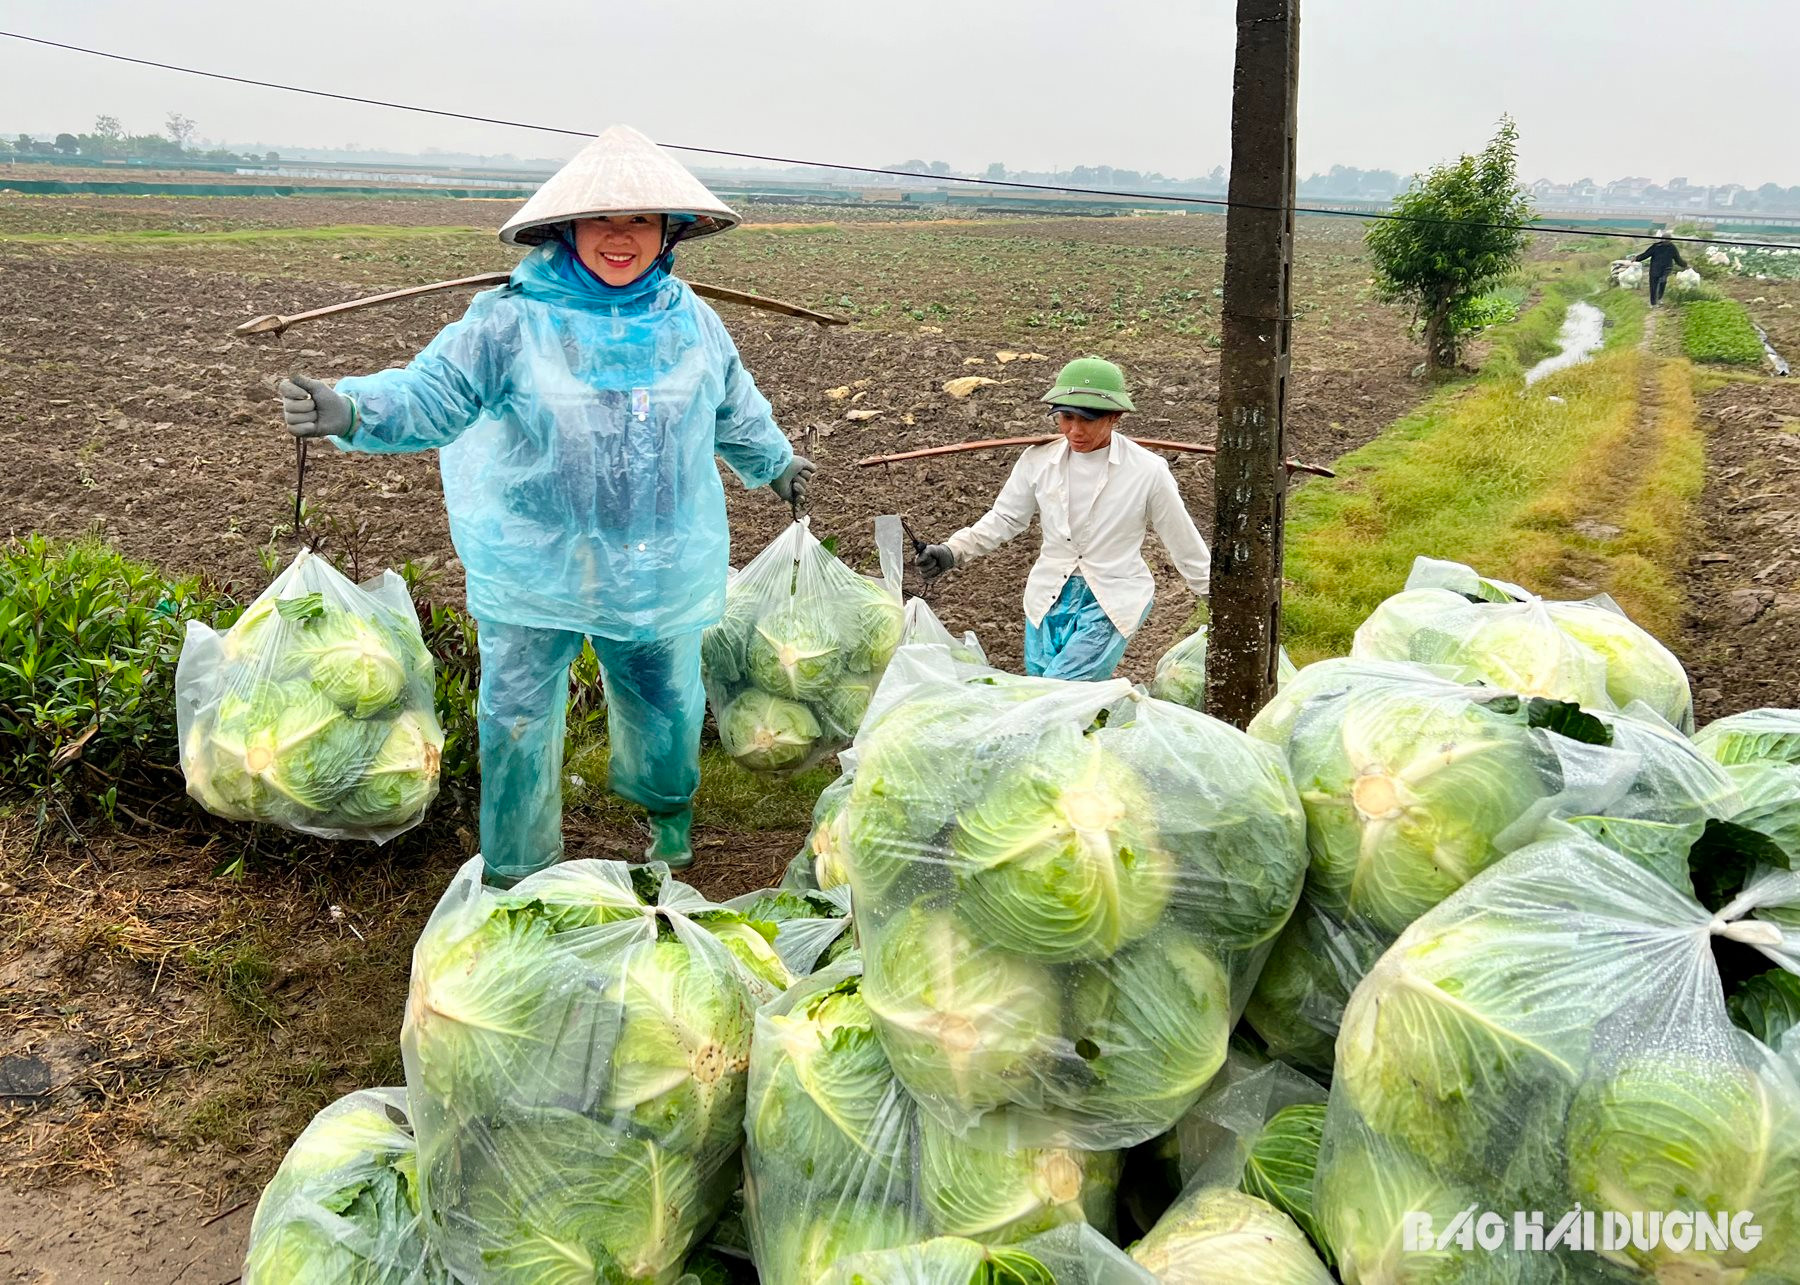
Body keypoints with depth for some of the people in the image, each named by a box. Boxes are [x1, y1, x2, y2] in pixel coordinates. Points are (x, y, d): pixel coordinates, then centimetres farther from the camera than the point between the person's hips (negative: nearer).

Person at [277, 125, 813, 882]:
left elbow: (734, 408, 19)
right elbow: (431, 395, -17)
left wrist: (774, 463, 35)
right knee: (516, 716, 3)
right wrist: (350, 410, -37)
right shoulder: (511, 321, -12)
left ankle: (667, 807, 53)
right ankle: (516, 873, 23)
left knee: (666, 702, 19)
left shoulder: (691, 322, 0)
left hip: (658, 569, 3)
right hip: (534, 566, -3)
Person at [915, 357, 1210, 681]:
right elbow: (1004, 518, 5)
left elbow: (1185, 544, -1)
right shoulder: (1038, 461, -5)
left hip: (1112, 602, -4)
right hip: (1051, 596, 4)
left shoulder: (1147, 471, -11)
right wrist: (952, 552, -9)